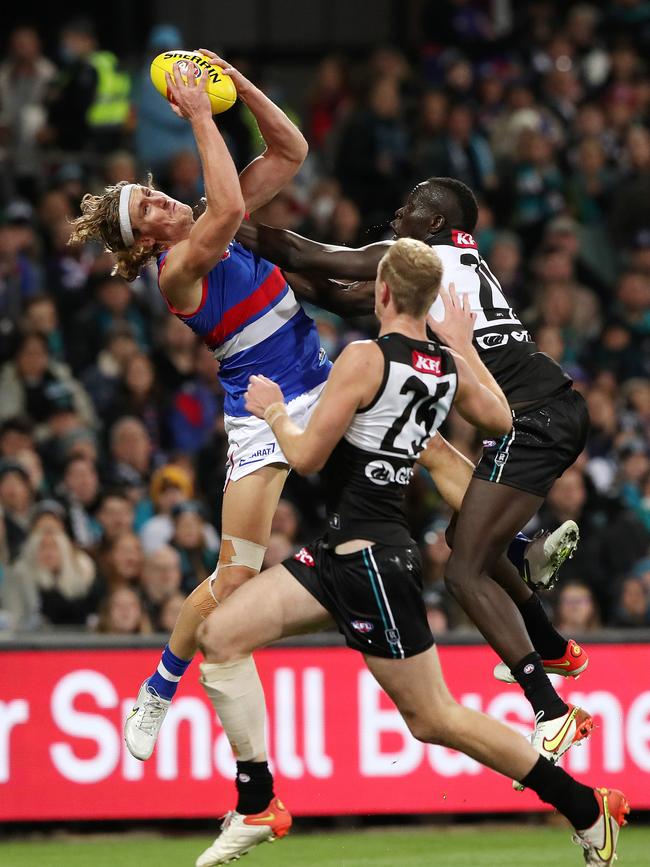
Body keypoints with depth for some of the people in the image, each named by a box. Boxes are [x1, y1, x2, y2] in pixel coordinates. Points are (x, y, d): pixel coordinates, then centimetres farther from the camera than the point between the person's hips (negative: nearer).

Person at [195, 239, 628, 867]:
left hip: (369, 558, -9)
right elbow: (500, 421, 26)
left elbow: (307, 457, -14)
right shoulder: (451, 368, 7)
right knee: (220, 635, 3)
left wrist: (274, 413, 5)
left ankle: (586, 808, 8)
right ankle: (257, 808, 0)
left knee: (433, 718, 0)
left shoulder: (365, 357, -16)